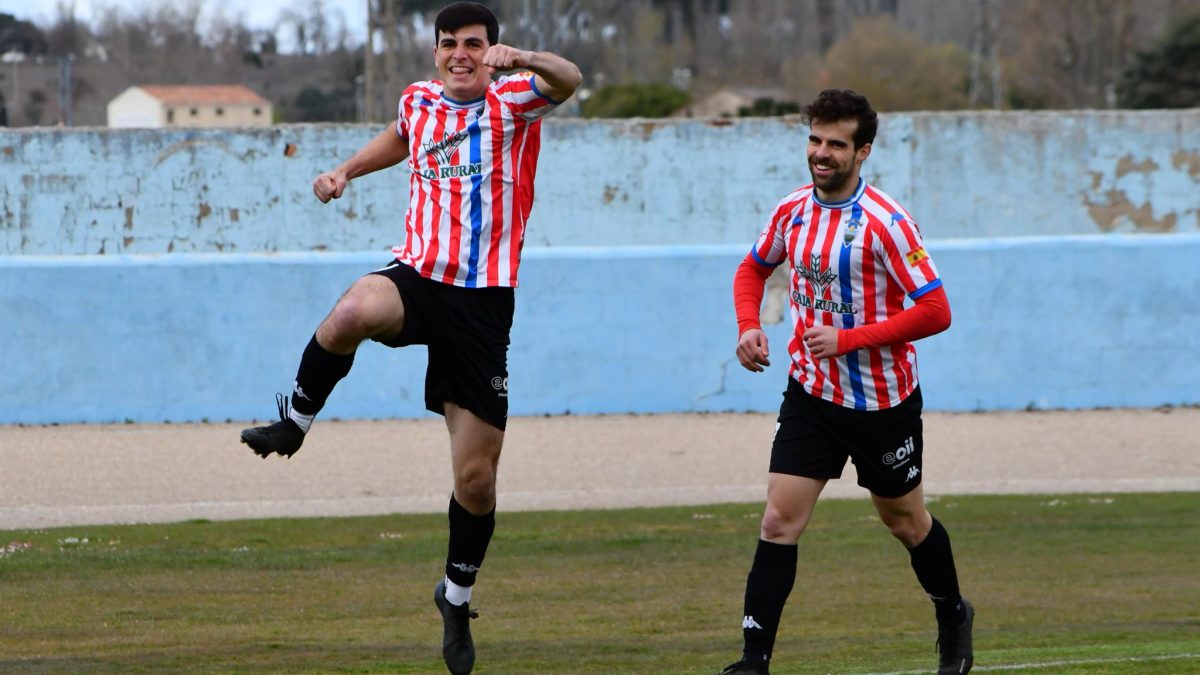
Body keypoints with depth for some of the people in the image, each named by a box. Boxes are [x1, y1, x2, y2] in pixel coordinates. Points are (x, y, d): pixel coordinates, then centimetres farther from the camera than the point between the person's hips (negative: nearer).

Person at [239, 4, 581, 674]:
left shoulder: (514, 100, -2)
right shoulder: (419, 100, 11)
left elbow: (569, 80, -25)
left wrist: (523, 59, -44)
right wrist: (345, 170, 23)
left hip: (484, 301, -2)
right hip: (418, 278, 2)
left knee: (476, 476, 1)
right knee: (352, 313, -38)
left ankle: (457, 597, 24)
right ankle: (294, 423, -14)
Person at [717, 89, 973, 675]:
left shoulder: (886, 224, -19)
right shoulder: (791, 212, -1)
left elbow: (935, 312, -21)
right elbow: (754, 268, 19)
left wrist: (848, 339, -25)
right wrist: (749, 325, 0)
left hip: (883, 400, -4)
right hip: (811, 394, 4)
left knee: (904, 519, 15)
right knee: (779, 521, -9)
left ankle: (953, 618, 42)